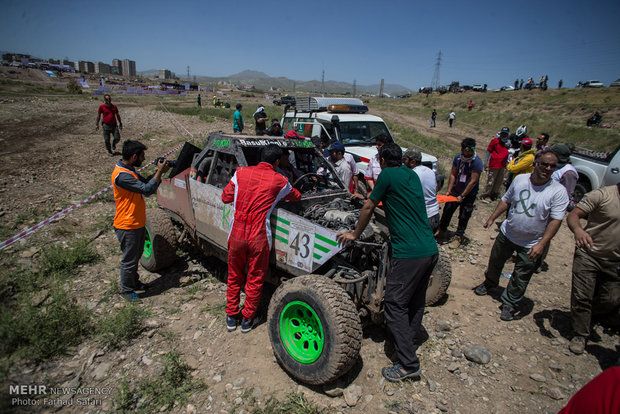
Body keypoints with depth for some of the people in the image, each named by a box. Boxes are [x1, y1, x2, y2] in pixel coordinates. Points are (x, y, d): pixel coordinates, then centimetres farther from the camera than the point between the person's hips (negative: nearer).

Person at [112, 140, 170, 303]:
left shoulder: (130, 170, 7)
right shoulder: (122, 175, -26)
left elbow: (145, 182, 15)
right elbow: (147, 189, -29)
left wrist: (159, 172, 0)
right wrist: (159, 172, -20)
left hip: (137, 223, 10)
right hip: (128, 226, -10)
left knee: (136, 255, 24)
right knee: (129, 259, 7)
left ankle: (134, 282, 42)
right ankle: (127, 290, 25)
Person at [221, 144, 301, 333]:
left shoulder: (241, 172, 3)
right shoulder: (280, 181, -2)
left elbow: (226, 197, 9)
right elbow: (296, 197, 16)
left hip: (237, 234, 3)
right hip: (258, 237, -2)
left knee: (234, 277, 20)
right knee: (255, 280, 15)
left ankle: (231, 317, 33)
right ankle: (247, 319, 30)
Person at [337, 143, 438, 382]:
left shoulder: (387, 175, -6)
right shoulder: (412, 175, 17)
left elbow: (369, 208, 1)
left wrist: (355, 234, 14)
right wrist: (367, 198, 41)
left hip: (409, 253, -9)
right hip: (431, 250, 9)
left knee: (395, 305, 0)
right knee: (416, 302, 21)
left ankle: (409, 365, 5)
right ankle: (409, 342, 37)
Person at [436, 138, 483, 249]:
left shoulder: (477, 162, -20)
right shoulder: (458, 157, -5)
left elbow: (473, 181, -20)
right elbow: (453, 174, 1)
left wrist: (462, 196, -19)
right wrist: (449, 190, -4)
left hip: (468, 194, -4)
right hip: (455, 190, 4)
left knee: (463, 217, 5)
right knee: (447, 211, 8)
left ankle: (458, 237, 20)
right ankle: (442, 230, 26)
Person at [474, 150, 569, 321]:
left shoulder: (558, 191, -17)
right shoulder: (520, 179, -6)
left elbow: (555, 220, -19)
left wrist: (542, 244, -27)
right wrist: (492, 218, 6)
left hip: (531, 245, -3)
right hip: (507, 234, 4)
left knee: (520, 279, 7)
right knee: (495, 261, 23)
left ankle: (509, 304, 27)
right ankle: (489, 283, 51)